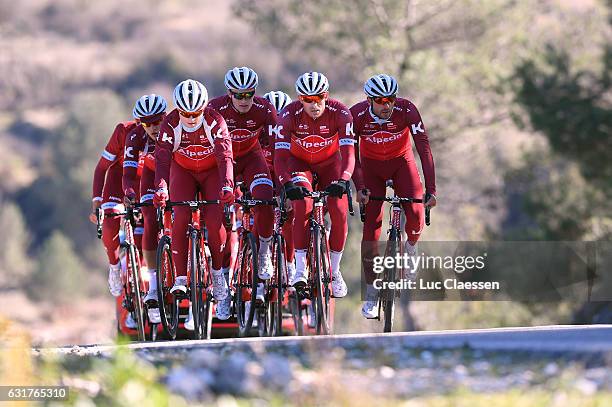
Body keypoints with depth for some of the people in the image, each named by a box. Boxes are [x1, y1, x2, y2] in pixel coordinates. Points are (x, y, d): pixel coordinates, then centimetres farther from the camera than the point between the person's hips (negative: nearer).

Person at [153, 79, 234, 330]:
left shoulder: (215, 121, -25)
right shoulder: (171, 124, -23)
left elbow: (225, 156, -33)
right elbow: (162, 157, -31)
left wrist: (227, 185, -49)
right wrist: (160, 188, -47)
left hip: (212, 172, -1)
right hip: (183, 171, 1)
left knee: (214, 220, -19)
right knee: (180, 218, -21)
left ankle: (218, 272, 2)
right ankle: (180, 278, -18)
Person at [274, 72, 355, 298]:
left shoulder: (339, 112, -29)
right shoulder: (290, 114, -29)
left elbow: (348, 152, -36)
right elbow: (279, 156, -33)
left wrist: (343, 180, -54)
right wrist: (287, 184, -50)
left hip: (329, 162, 1)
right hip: (299, 162, -1)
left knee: (339, 211, -16)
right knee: (303, 205, -28)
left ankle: (334, 271, 3)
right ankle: (300, 269, -23)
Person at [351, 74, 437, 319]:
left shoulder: (406, 110, -28)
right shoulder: (357, 115, -26)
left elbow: (424, 148, -31)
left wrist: (431, 190, -38)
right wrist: (359, 187, -37)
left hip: (401, 162, 0)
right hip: (371, 166, 0)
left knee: (416, 213, -24)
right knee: (371, 225, -9)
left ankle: (411, 248, 11)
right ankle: (371, 295, -2)